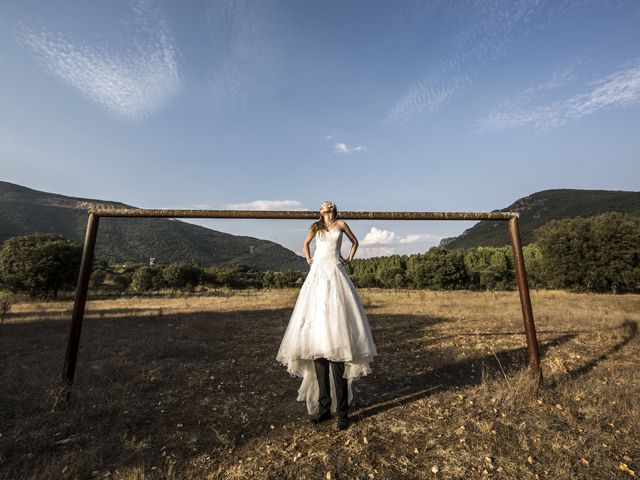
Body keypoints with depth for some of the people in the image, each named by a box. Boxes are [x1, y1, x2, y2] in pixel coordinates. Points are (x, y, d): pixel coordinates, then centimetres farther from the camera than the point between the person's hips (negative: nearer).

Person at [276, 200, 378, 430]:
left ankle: (342, 410, -2)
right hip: (317, 275, 3)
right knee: (315, 336, 0)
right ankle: (324, 406, 11)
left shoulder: (341, 224, 10)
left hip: (335, 275, -3)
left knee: (335, 333, -12)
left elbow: (355, 242, 24)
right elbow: (305, 243, 34)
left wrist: (349, 260, 15)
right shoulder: (316, 227, 17)